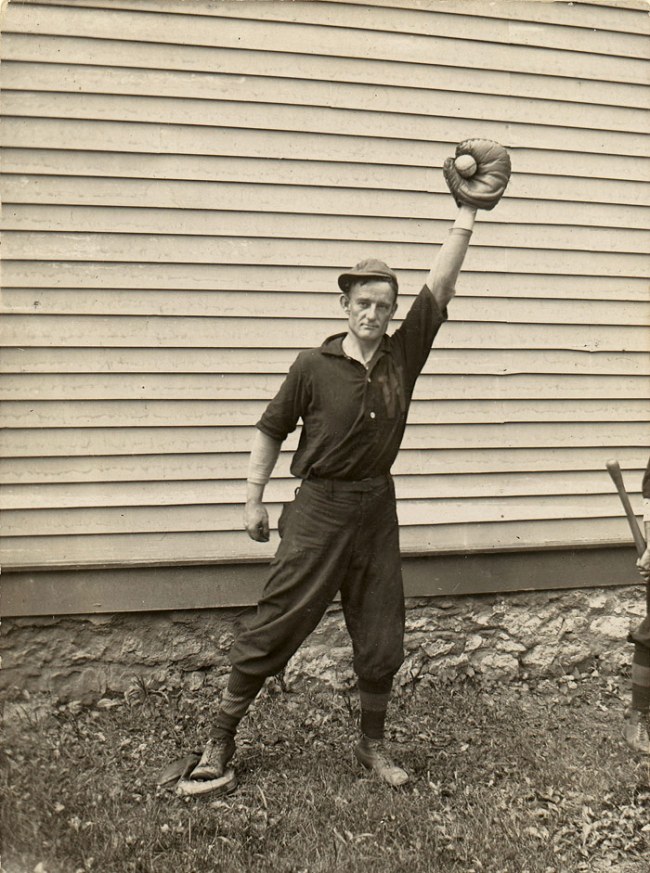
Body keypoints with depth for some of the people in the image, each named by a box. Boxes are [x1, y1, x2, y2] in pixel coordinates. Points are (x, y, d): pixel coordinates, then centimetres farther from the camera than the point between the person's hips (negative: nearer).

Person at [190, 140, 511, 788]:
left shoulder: (404, 354, 1)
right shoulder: (315, 366, -6)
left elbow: (439, 287, -5)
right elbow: (270, 431, 2)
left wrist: (467, 215, -10)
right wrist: (254, 501, 2)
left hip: (376, 508, 4)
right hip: (319, 508, -3)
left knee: (380, 636, 11)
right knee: (274, 625, 0)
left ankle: (372, 745, 29)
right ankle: (221, 739, 14)